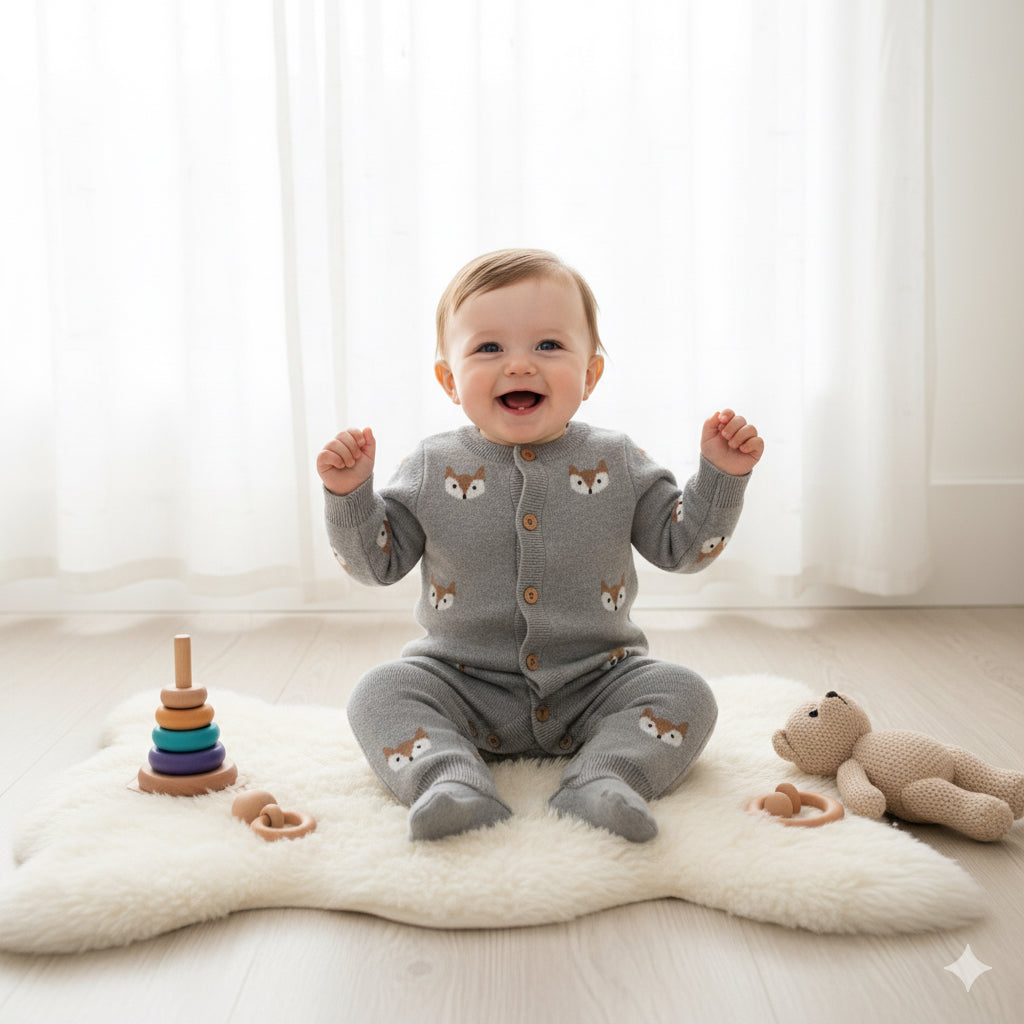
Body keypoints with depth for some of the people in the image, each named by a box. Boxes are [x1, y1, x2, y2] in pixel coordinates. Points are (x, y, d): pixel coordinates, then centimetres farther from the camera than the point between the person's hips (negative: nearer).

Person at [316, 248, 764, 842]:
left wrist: (722, 475, -9)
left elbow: (680, 544, 4)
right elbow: (378, 560, 2)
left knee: (685, 694, -19)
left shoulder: (617, 462, -1)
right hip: (464, 686, 0)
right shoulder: (433, 467, -2)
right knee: (381, 692, -21)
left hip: (595, 682, 1)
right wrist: (349, 494, -13)